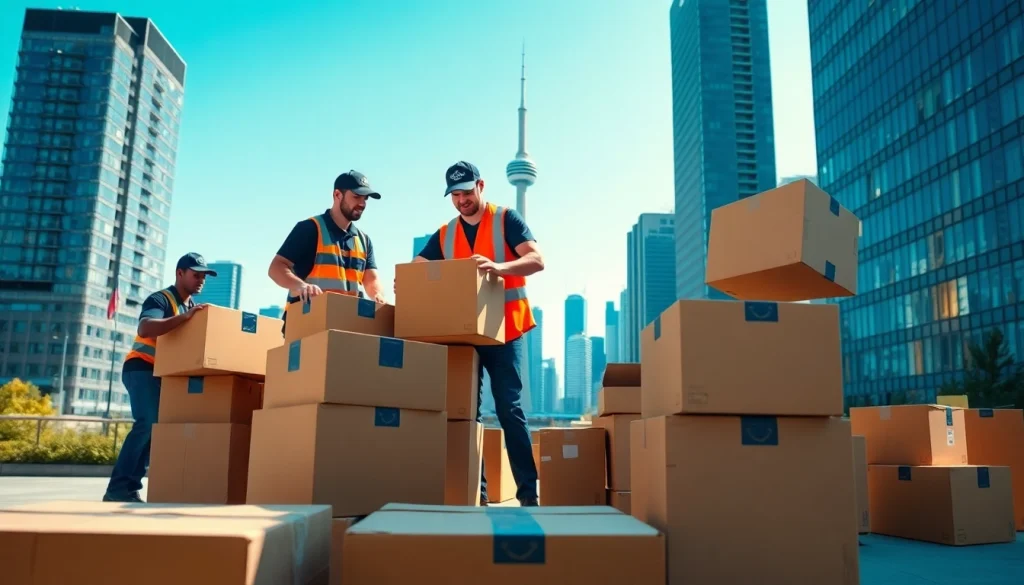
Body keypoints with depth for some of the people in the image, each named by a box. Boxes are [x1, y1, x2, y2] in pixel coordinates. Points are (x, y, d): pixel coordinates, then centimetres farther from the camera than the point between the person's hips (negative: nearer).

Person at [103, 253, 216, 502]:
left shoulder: (194, 307, 14)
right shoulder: (160, 299, -11)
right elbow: (145, 329, -30)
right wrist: (184, 316, -38)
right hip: (143, 368, -8)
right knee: (149, 422, -22)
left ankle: (129, 485, 5)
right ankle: (119, 487, -20)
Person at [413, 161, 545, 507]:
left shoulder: (506, 219, 1)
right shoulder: (444, 235, 13)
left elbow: (536, 260, -11)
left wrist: (499, 267, -30)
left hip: (504, 332, -4)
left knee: (509, 409, -8)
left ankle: (528, 491, -3)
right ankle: (475, 492, 9)